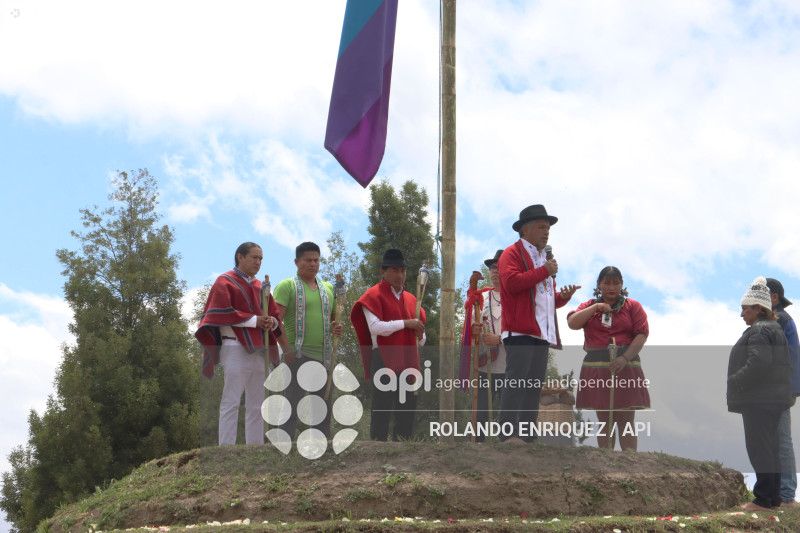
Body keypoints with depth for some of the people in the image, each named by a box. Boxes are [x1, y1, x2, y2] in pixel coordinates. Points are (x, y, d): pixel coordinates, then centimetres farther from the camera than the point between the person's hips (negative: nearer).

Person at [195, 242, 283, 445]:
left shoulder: (260, 287, 21)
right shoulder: (225, 282, 2)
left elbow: (275, 313, 19)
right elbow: (223, 312, -11)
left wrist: (272, 322, -4)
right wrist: (254, 320, -12)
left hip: (259, 350, 7)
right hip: (236, 348, -7)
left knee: (256, 406, 7)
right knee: (231, 402, -9)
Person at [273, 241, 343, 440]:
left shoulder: (328, 288, 18)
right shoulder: (287, 286, 0)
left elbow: (335, 318, 27)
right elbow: (276, 319, -9)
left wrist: (337, 328, 3)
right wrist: (286, 347, -20)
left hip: (324, 356, 6)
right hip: (298, 355, -6)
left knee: (323, 408, 8)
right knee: (291, 407, -7)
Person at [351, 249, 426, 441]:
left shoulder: (410, 299, 20)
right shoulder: (373, 295, 0)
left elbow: (421, 338, 24)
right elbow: (375, 327, -15)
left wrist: (420, 336, 0)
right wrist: (405, 323, -14)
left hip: (407, 361, 6)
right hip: (384, 360, -6)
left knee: (407, 409, 6)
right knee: (382, 410, -6)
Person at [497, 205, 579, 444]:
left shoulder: (544, 258, 27)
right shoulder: (512, 253, 1)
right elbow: (511, 282, -18)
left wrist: (563, 297, 10)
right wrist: (544, 271, -13)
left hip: (542, 334, 8)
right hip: (520, 332, -8)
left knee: (534, 387, 5)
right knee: (516, 383, -14)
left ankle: (528, 436, 5)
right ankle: (508, 435, -16)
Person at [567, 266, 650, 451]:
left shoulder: (633, 306, 10)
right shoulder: (589, 306, 16)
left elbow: (642, 334, -2)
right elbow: (572, 323, -1)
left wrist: (625, 358, -15)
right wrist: (595, 307, -8)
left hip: (626, 366, -2)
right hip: (596, 368, 2)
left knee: (626, 421, -6)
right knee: (604, 420, 5)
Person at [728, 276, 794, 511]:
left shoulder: (758, 331, -15)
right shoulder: (775, 329, 18)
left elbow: (759, 362, -27)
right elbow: (784, 364, 22)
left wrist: (735, 381, -16)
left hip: (759, 400, -11)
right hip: (773, 397, 11)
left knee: (759, 448, -7)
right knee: (770, 447, 13)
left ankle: (763, 499, -5)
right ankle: (773, 497, 18)